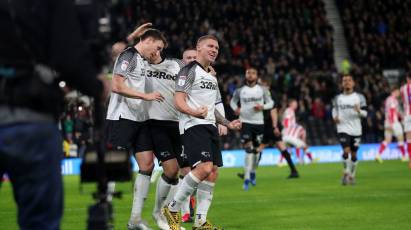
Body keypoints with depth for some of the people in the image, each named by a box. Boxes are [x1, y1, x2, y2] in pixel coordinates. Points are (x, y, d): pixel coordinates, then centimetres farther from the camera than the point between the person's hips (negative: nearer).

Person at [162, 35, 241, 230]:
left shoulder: (212, 77, 24)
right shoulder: (190, 70, -4)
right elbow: (179, 101, -13)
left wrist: (228, 124, 24)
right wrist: (194, 112, -31)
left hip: (209, 126, 9)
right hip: (193, 126, -9)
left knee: (212, 172, 1)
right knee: (204, 167, -23)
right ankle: (173, 208, -11)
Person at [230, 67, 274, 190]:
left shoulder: (262, 90, 1)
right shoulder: (240, 91, 2)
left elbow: (270, 103, 8)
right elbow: (232, 101, 17)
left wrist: (262, 107, -13)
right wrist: (235, 108, -5)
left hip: (258, 122, 2)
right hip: (245, 122, -2)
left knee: (256, 149, 12)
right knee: (248, 149, -14)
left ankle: (253, 172, 37)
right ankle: (246, 178, -15)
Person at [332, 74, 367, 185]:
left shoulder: (359, 97, 3)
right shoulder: (338, 98, 6)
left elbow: (365, 113, 3)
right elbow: (334, 109, 19)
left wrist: (359, 111, -19)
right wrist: (335, 117, -2)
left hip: (356, 130, 1)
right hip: (343, 129, -1)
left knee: (354, 154, 7)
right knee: (346, 151, -17)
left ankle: (352, 175, 23)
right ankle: (346, 172, 0)